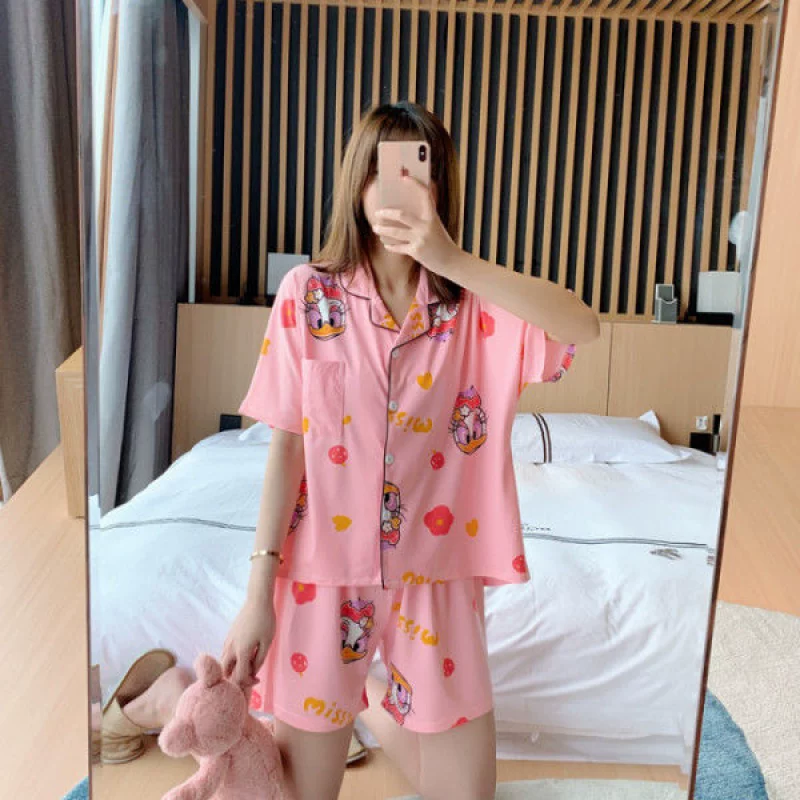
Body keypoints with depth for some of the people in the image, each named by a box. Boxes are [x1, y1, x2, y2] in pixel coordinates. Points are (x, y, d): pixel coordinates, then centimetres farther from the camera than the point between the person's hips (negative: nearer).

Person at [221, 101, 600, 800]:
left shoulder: (471, 303, -2)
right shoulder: (308, 292, -5)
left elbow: (583, 328, -21)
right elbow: (286, 447, -6)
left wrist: (453, 260, -27)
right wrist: (258, 593, -6)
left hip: (436, 571, 1)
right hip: (326, 566, -1)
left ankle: (373, 699, 43)